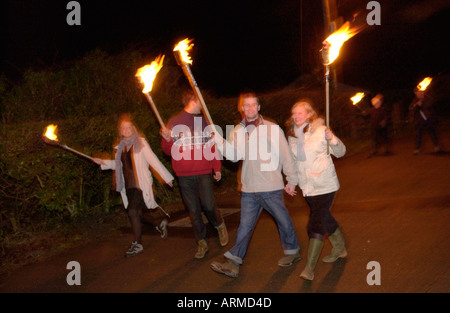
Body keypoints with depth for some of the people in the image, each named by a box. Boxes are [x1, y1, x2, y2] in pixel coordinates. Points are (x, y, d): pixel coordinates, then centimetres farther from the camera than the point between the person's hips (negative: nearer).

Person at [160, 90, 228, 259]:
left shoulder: (205, 121, 10)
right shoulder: (174, 122, 6)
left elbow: (214, 145, 12)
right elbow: (168, 151, 6)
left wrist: (217, 168, 5)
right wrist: (167, 139, -15)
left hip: (204, 172, 0)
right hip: (184, 175, 0)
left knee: (208, 205, -11)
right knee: (193, 210, 5)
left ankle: (219, 225, 20)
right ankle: (202, 243, 18)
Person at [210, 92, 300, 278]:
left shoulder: (272, 128, -3)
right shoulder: (238, 131, 7)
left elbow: (285, 156, 0)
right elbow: (234, 155, -9)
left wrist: (292, 180, 2)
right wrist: (218, 139, -22)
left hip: (272, 187, -2)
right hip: (249, 188, 3)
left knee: (283, 221, 10)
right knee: (245, 226, 5)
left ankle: (292, 251, 32)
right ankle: (233, 263, 6)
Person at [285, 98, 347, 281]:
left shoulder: (320, 130, -12)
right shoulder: (291, 134, 5)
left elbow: (340, 152, -9)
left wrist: (332, 139, -28)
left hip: (324, 185, -6)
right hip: (306, 186, 6)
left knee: (317, 222, -12)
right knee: (325, 218, 21)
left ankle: (309, 267, -11)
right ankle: (340, 248, 43)